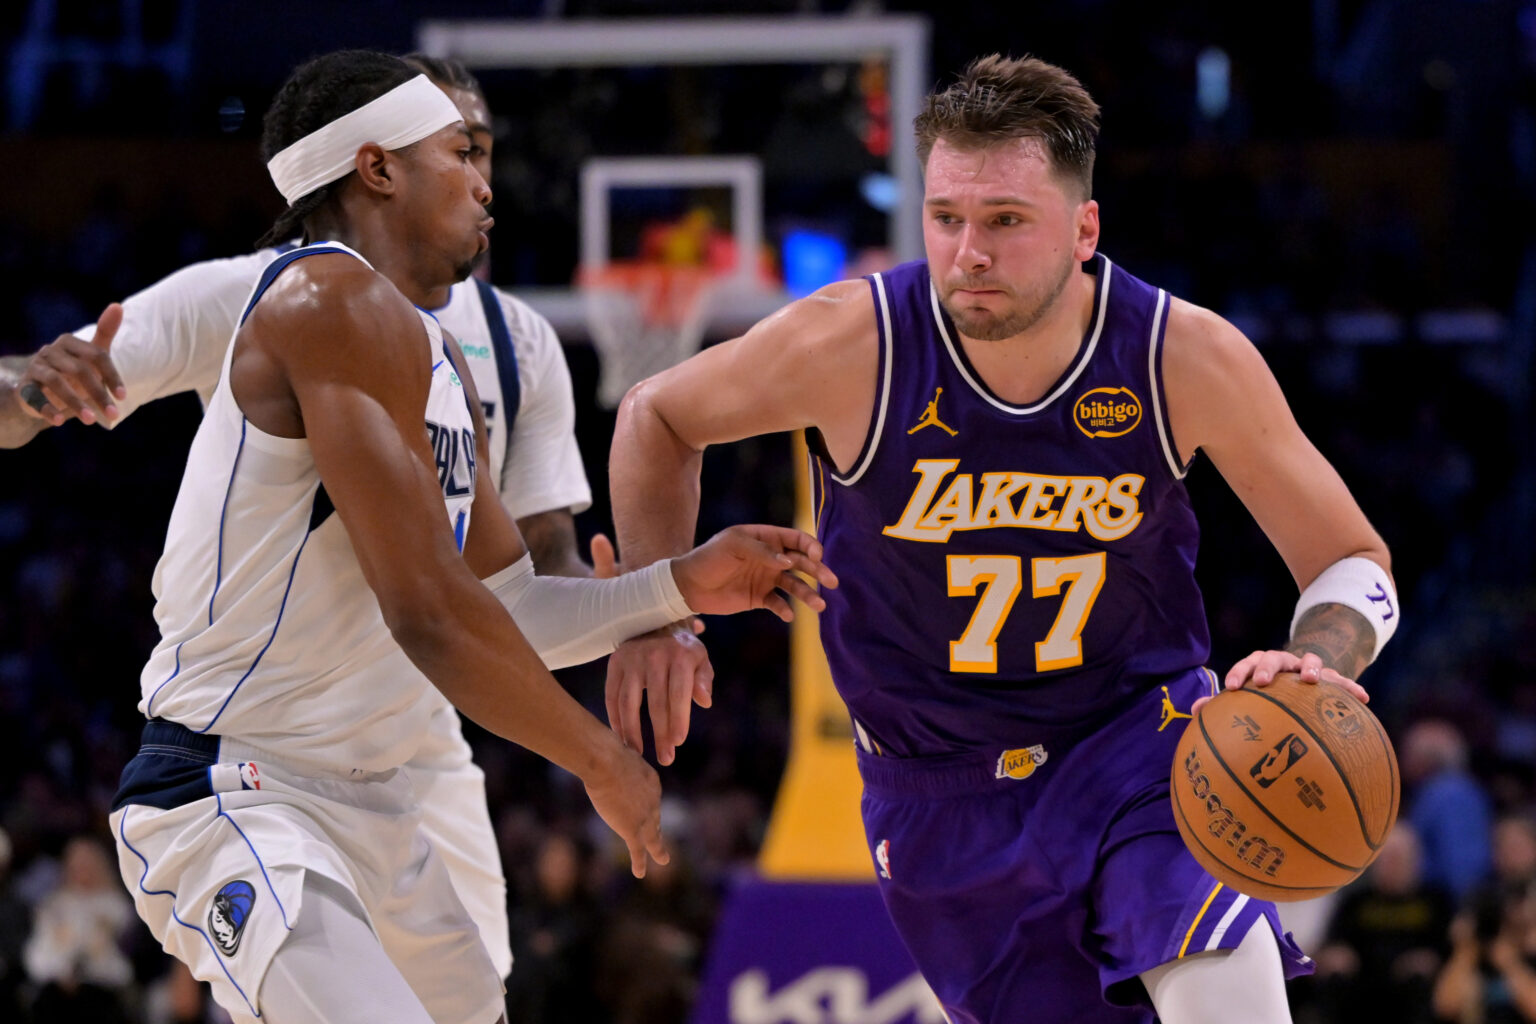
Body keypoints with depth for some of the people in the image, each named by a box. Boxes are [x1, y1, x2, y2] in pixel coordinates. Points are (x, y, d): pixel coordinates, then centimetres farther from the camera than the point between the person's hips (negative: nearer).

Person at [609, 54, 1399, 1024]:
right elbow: (657, 415, 1)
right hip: (943, 791, 1)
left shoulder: (1188, 357, -18)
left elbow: (1355, 565, -7)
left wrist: (1316, 669, -29)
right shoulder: (850, 345, -20)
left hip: (1140, 736, -1)